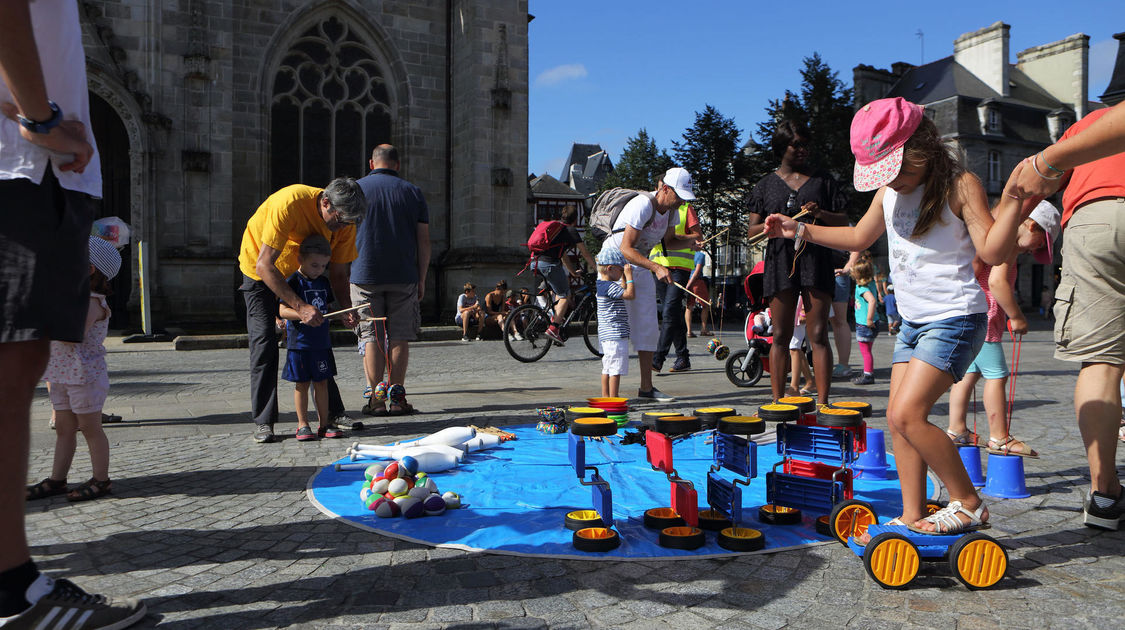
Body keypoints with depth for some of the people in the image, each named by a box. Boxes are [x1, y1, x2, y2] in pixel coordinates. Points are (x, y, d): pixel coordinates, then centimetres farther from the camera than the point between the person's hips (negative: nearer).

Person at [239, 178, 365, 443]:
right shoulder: (289, 203, -36)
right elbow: (264, 265, -36)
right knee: (264, 341, -12)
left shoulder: (345, 222, -18)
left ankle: (333, 412, 7)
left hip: (298, 275, 5)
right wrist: (300, 306, -42)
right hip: (260, 271, -5)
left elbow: (337, 274, -9)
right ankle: (263, 421, -5)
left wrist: (346, 309, -28)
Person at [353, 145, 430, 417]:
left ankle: (376, 400, 1)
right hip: (404, 277, 1)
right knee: (399, 337, 4)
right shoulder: (413, 192, 7)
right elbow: (423, 240, 3)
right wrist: (421, 279, 8)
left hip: (365, 276, 0)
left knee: (371, 337, 3)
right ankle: (397, 399, 4)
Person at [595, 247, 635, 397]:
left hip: (606, 335, 11)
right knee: (616, 369, -7)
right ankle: (613, 401, -6)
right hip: (616, 335, -11)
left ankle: (605, 397, 20)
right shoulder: (610, 287, -16)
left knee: (607, 368, 14)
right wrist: (629, 276, -13)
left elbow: (622, 291, 30)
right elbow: (631, 294, -22)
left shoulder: (602, 285, 15)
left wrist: (624, 277, 20)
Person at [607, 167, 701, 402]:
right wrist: (656, 267, -37)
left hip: (640, 268, 8)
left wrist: (689, 242, -7)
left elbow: (669, 240, 14)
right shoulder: (643, 205, -26)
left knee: (648, 328, 4)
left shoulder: (672, 209, -1)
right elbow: (626, 248, -30)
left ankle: (646, 387, 12)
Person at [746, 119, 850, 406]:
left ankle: (822, 401, -2)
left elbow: (844, 222, 11)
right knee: (781, 336, 2)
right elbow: (752, 230, 9)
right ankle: (777, 400, 10)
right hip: (780, 260, 1)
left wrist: (821, 214, -9)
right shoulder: (766, 184, 13)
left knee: (818, 334, -5)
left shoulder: (822, 180, 13)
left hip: (816, 259, 0)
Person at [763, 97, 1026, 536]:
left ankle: (969, 504, 1)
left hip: (955, 318, -8)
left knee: (906, 413, -17)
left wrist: (1013, 198, -31)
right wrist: (800, 230, 21)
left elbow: (993, 252, -18)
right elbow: (859, 237, 26)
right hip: (913, 319, 8)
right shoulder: (888, 191, 10)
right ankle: (912, 518, 12)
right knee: (900, 419, 4)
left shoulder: (959, 185, -10)